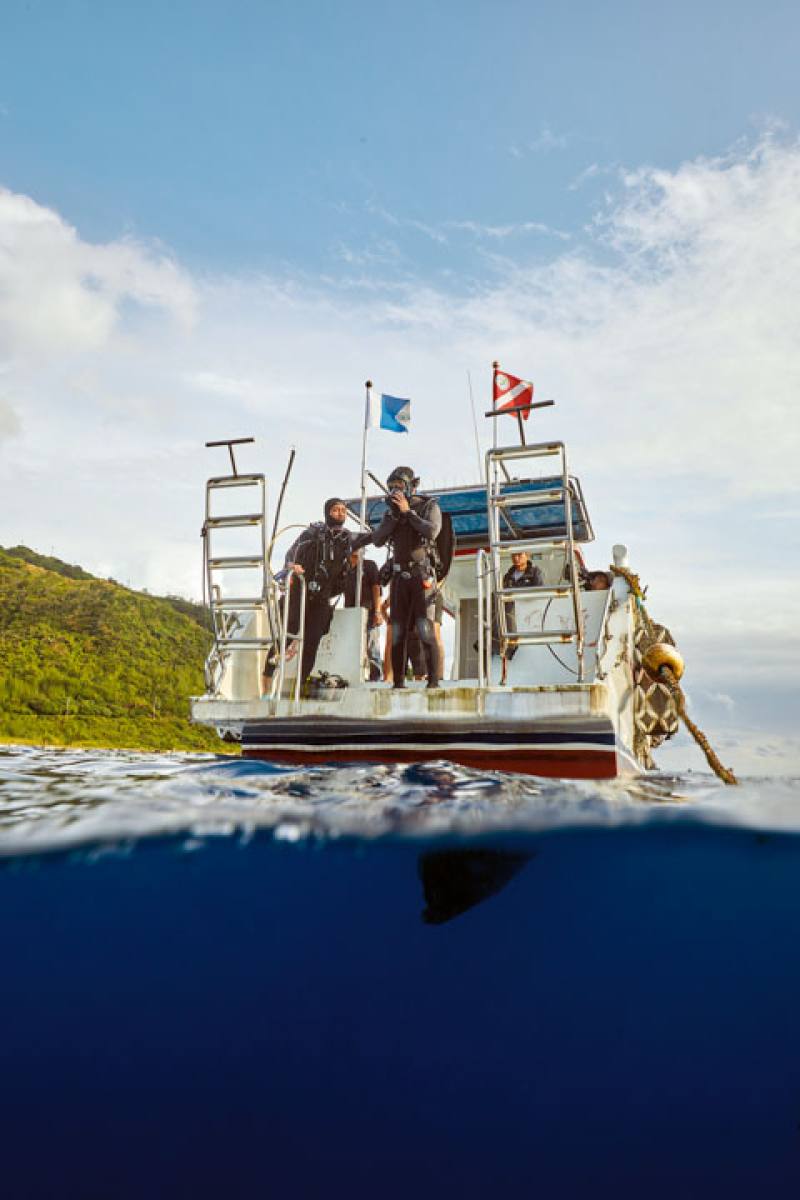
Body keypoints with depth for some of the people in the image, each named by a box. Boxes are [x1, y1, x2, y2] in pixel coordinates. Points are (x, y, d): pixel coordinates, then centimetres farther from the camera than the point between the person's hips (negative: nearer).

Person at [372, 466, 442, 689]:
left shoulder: (429, 506, 0)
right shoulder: (391, 512, 13)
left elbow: (432, 531, -19)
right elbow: (378, 540, 1)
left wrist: (408, 511, -13)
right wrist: (394, 514, -6)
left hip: (422, 576, -5)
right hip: (399, 577, 5)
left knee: (425, 629, -14)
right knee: (398, 631, 3)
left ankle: (433, 681, -11)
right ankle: (398, 682, 8)